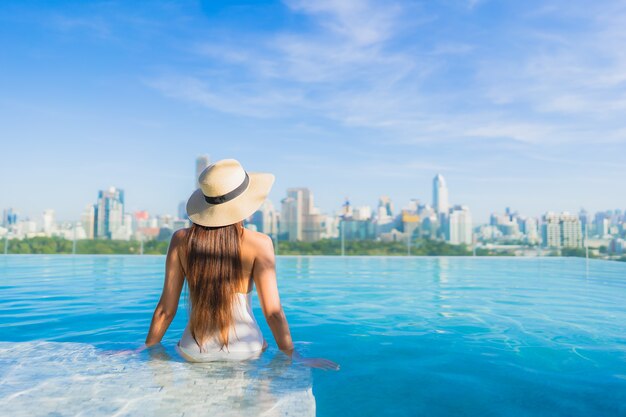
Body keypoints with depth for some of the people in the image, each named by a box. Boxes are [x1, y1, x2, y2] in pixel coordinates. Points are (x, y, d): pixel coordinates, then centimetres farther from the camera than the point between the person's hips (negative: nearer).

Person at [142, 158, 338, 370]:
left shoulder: (181, 240, -7)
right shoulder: (259, 243, -13)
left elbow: (166, 308, -3)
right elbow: (272, 311, -13)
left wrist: (147, 347, 12)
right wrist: (293, 355, -1)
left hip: (195, 353, 2)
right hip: (245, 351, -2)